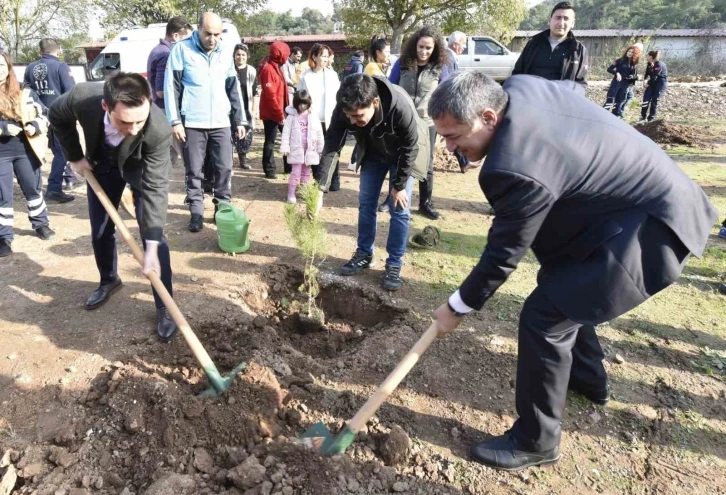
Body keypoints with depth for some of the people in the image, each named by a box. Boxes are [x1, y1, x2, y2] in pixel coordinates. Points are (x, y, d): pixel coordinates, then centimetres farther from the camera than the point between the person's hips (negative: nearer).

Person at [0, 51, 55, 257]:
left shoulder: (25, 93, 6)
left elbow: (45, 115, 8)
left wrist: (36, 125, -12)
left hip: (25, 149, 2)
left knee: (33, 189, 15)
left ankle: (41, 224, 34)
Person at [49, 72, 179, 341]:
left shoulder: (159, 129, -42)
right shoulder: (82, 97, -36)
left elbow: (155, 188, -39)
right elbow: (57, 116, -9)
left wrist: (152, 245, -43)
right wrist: (75, 156, -6)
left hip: (141, 166, -3)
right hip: (100, 164, 3)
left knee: (153, 233, -11)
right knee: (100, 231, 11)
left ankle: (164, 307, -1)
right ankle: (109, 281, 39)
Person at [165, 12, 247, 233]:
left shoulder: (225, 54, 10)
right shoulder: (181, 49, -3)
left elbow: (233, 89, 16)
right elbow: (171, 87, -4)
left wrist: (240, 120, 12)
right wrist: (175, 121, -10)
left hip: (221, 123, 3)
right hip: (192, 123, -3)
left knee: (225, 168, 3)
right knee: (194, 170, 2)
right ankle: (196, 212, 12)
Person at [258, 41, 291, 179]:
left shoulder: (276, 67, 15)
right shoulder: (268, 69, -16)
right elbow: (270, 95, -22)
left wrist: (283, 112, 15)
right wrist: (279, 114, -20)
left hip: (280, 112, 9)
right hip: (271, 113, -9)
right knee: (270, 141, 0)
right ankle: (270, 170, 9)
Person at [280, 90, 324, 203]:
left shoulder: (314, 117, 0)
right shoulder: (291, 117, -5)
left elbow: (319, 134, 4)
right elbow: (286, 133, -6)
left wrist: (320, 149, 3)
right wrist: (285, 147, -12)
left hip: (310, 150, 3)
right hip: (296, 149, -3)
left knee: (306, 173, 14)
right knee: (295, 173, -4)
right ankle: (291, 194, 2)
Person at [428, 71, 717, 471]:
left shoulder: (516, 167, -34)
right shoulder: (517, 88, -6)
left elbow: (503, 254, -22)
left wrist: (458, 307, -7)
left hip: (651, 226, -11)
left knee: (544, 316, -13)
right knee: (561, 285, 24)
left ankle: (536, 441, 6)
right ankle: (587, 377, 45)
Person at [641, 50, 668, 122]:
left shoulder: (659, 65, -24)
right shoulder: (649, 64, 0)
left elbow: (654, 77, -23)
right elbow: (647, 73, 5)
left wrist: (648, 83, -9)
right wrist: (646, 80, -14)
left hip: (661, 83, -7)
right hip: (653, 82, 7)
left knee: (654, 100, -5)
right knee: (646, 98, 0)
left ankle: (651, 119, 3)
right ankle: (643, 117, 7)